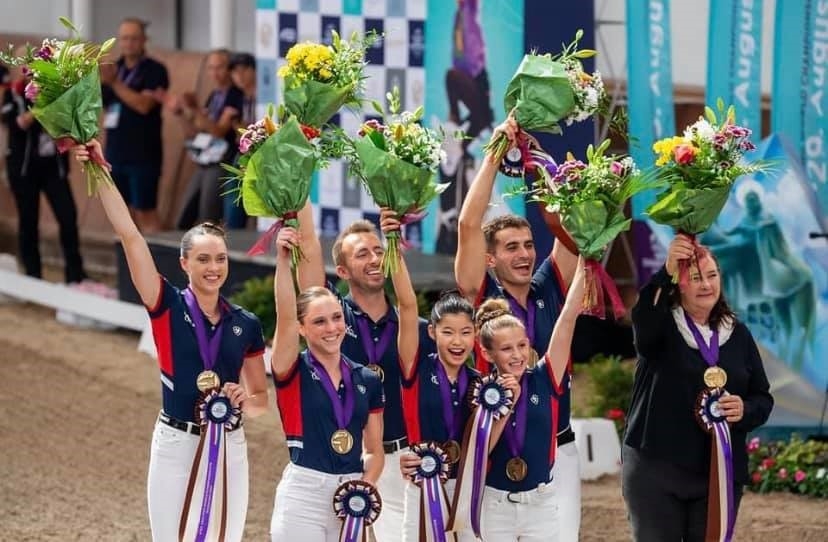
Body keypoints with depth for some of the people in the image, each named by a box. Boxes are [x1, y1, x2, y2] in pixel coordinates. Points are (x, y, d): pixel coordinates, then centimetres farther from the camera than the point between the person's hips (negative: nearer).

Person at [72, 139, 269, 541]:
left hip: (230, 448, 3)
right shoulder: (167, 307, -4)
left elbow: (261, 400, 12)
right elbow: (130, 236, -13)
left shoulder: (246, 325, 4)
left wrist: (245, 401, -11)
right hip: (176, 447, -3)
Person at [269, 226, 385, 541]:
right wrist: (283, 260, -28)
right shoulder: (293, 372, 0)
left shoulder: (367, 381, 10)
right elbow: (285, 317, -17)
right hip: (303, 494, -4)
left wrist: (364, 487, -6)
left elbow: (375, 450, 13)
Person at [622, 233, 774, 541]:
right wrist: (666, 273, -45)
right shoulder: (661, 325, -3)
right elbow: (642, 321, -29)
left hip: (719, 472, 3)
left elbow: (763, 398, 12)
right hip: (655, 469, -3)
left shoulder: (737, 334, 9)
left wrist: (745, 410, -13)